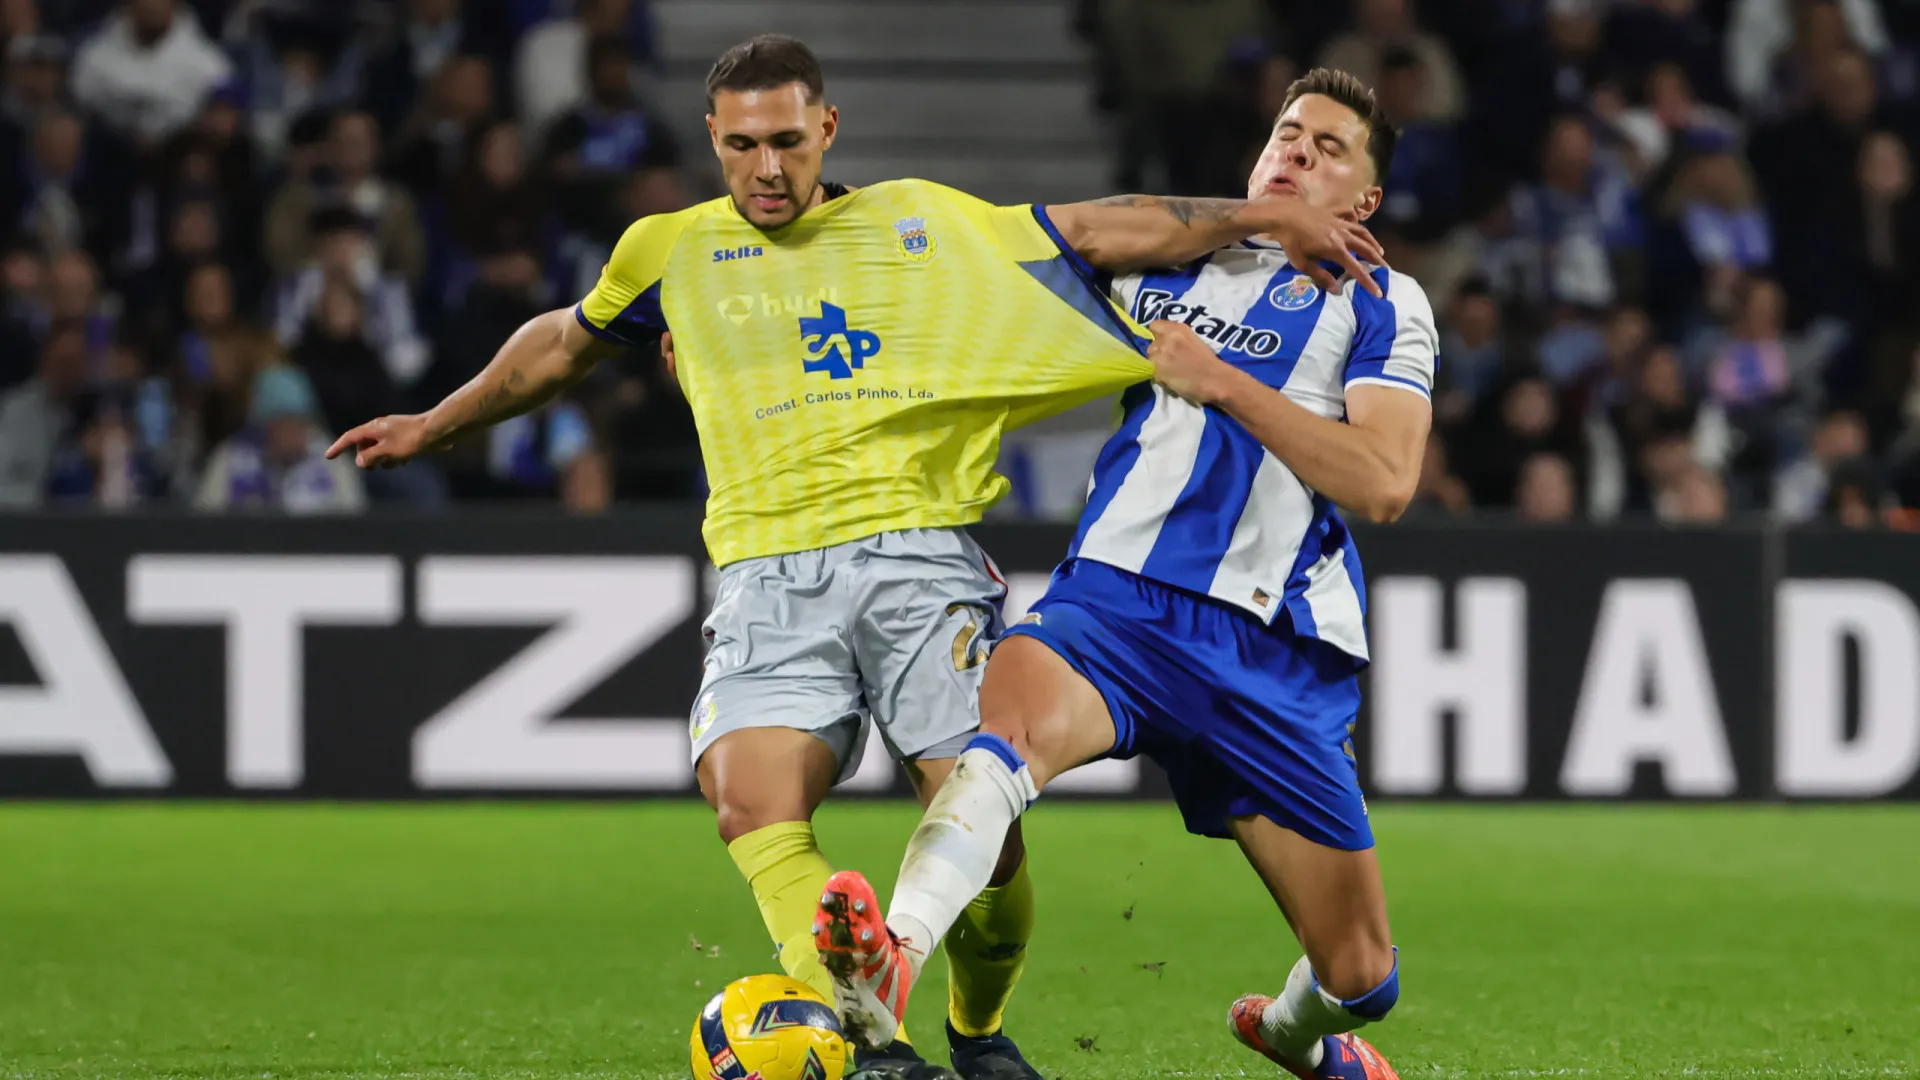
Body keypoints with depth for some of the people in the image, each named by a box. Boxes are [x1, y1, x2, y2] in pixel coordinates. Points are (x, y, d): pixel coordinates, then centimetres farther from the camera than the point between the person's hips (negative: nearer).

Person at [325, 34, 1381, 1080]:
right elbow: (562, 345, 33)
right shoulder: (671, 251, 17)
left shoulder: (923, 221, 14)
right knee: (754, 806, -27)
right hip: (770, 580, 0)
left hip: (919, 553, 0)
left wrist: (1261, 215, 6)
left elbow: (1097, 232, 14)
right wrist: (433, 426, 42)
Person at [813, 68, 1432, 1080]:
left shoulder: (1381, 305, 10)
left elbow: (1383, 483, -6)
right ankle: (888, 968, -61)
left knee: (1358, 977, 4)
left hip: (1272, 646, 0)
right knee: (1014, 709, -38)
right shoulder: (1159, 265, 20)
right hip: (1115, 594, 0)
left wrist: (1221, 381, -9)